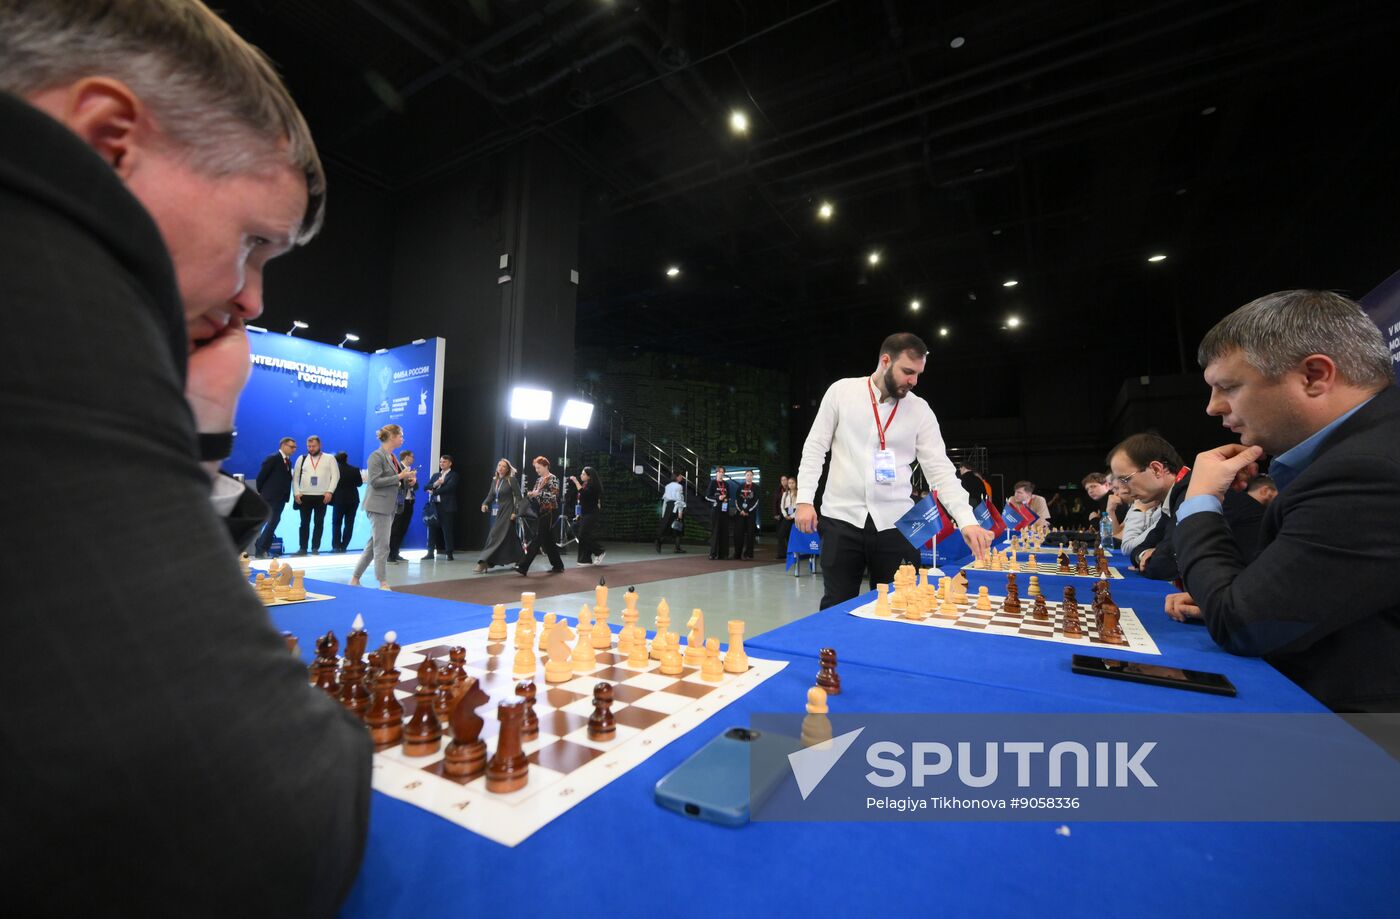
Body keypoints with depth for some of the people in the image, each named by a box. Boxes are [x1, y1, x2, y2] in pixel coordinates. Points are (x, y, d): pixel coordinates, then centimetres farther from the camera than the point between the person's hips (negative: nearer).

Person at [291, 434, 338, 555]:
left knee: (319, 523, 3)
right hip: (304, 496, 2)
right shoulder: (301, 458, 11)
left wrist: (330, 492, -11)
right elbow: (295, 477, 10)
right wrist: (296, 493, -1)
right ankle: (302, 548, 12)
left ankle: (315, 548, 10)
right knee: (304, 523, 6)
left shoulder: (329, 459, 5)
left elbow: (335, 476, -1)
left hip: (322, 496, -2)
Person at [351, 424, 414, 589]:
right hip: (378, 506, -9)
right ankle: (383, 584, 1)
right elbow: (375, 481, -18)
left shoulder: (392, 457, 14)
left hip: (389, 506, 9)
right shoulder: (376, 456, -11)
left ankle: (355, 579, 25)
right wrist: (399, 477, -19)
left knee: (373, 545, 14)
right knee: (382, 546, -5)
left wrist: (406, 479, 5)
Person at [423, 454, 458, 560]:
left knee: (447, 531, -3)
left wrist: (433, 492, -7)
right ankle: (431, 552, 14)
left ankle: (449, 553, 2)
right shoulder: (435, 475, 20)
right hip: (434, 505, 6)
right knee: (432, 529, 6)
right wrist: (434, 484, -10)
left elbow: (448, 488, -15)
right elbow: (426, 488, 9)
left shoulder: (454, 475, 1)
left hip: (447, 507, -5)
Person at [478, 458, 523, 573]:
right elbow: (490, 495, 8)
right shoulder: (495, 480, 10)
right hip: (497, 512, 7)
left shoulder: (512, 480, -9)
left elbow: (518, 497, -10)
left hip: (508, 512, -7)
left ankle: (484, 563, -16)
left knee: (497, 536, -13)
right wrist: (485, 503, -12)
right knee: (510, 537, 13)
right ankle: (519, 561, 24)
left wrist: (515, 512, -17)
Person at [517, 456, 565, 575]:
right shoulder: (539, 480, 16)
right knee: (547, 539, 10)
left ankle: (523, 567, -12)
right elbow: (536, 496, 17)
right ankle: (558, 565, 20)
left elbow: (555, 495, -19)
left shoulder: (553, 478, -7)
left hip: (550, 513, -8)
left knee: (537, 539, -10)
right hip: (540, 513, 8)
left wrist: (539, 493, -24)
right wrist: (530, 494, -5)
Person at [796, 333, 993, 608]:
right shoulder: (841, 391, 1)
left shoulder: (920, 410, 3)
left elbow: (940, 469, -1)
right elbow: (815, 448, 2)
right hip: (841, 518, -1)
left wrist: (967, 520, -13)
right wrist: (805, 499, -5)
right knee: (836, 608, 5)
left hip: (895, 523, 2)